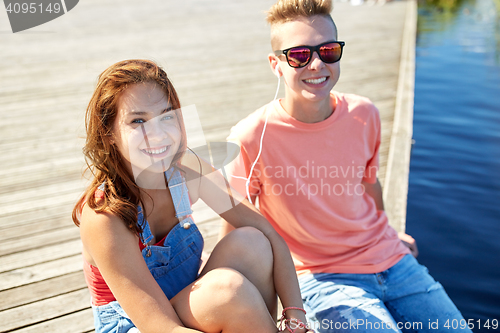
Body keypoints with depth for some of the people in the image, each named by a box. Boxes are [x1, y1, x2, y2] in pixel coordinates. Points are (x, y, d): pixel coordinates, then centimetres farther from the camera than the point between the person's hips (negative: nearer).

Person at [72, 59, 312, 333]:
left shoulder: (186, 169, -12)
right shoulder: (103, 215, -26)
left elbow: (269, 235, -11)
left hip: (189, 307, 5)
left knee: (250, 242, -20)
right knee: (227, 286, -31)